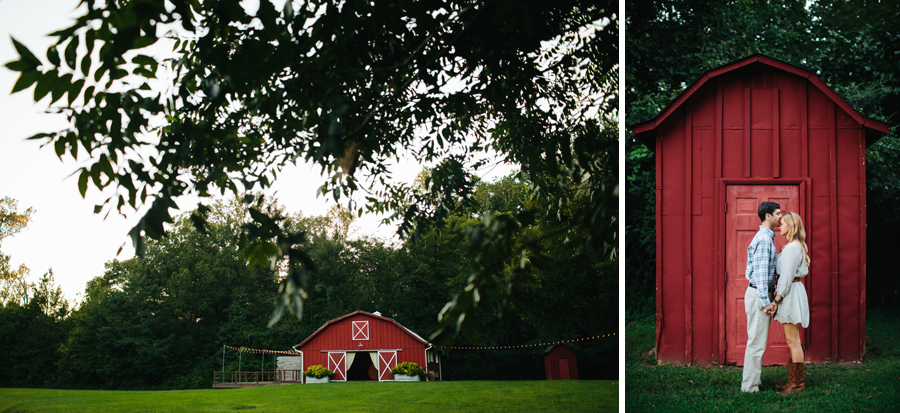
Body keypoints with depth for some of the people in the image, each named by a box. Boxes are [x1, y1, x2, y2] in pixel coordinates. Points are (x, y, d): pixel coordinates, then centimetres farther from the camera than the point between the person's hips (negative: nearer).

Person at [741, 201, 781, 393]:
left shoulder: (768, 238, 17)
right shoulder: (763, 239, -16)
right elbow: (760, 273, -21)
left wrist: (771, 299, 16)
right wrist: (766, 301, -21)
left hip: (763, 294, 10)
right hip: (759, 294, -10)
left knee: (758, 342, 13)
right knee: (756, 342, -7)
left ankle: (751, 382, 19)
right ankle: (749, 386, -4)